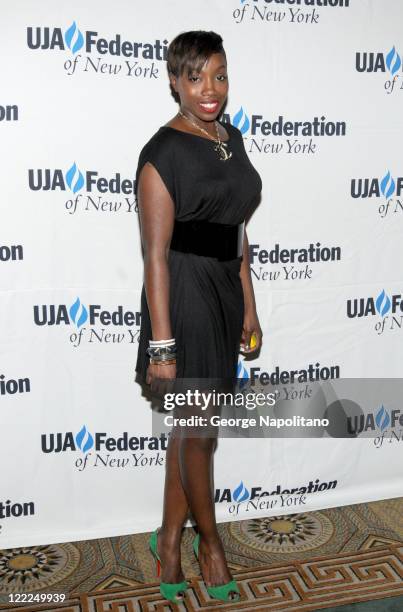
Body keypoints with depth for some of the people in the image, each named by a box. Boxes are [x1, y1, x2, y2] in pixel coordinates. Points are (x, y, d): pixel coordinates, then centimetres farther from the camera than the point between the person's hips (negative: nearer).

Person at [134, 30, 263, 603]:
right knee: (199, 430, 7)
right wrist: (161, 346, -19)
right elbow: (155, 253, -17)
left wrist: (248, 308, 14)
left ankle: (169, 537, 34)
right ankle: (209, 541, 31)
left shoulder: (232, 139, 10)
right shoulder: (163, 153, -14)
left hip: (225, 295, 7)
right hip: (184, 298, -7)